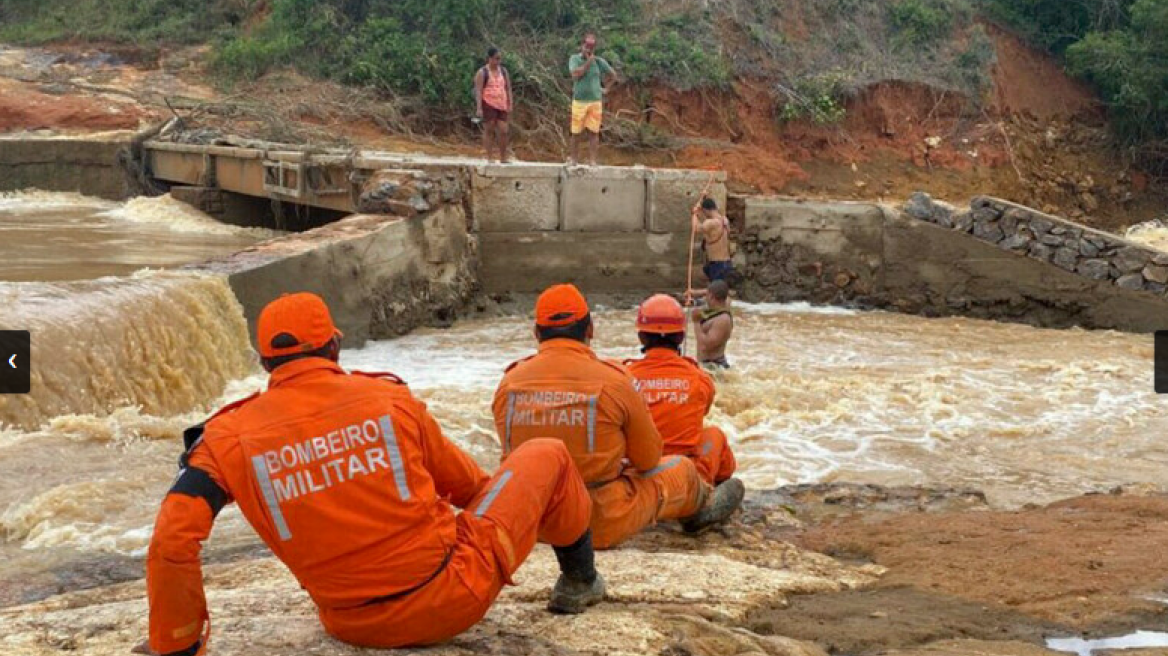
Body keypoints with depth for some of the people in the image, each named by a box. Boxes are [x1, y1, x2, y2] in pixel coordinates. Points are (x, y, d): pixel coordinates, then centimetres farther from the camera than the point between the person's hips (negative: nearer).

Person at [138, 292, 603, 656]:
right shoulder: (389, 397, -8)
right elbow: (461, 482, 8)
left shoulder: (230, 437, -7)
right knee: (548, 454, 21)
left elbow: (171, 542, -16)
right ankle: (579, 580, 41)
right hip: (456, 599, -3)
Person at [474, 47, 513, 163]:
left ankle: (503, 157, 11)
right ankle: (489, 158, 2)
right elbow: (478, 91, -9)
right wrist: (479, 108, -17)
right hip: (488, 105, -5)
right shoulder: (482, 73, -3)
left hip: (501, 105, 5)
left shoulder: (503, 71, 13)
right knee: (489, 130, -2)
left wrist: (510, 105, 8)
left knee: (503, 131, 0)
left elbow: (508, 89, 16)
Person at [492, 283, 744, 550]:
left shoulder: (509, 382, -5)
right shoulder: (612, 382, -15)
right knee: (682, 469, 22)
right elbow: (648, 460, -3)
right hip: (601, 528, -4)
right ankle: (703, 506, 55)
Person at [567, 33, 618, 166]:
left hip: (596, 101, 1)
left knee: (594, 132, -1)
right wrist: (588, 62, -14)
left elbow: (614, 75, 13)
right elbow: (576, 74, -16)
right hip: (579, 101, -1)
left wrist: (605, 88, 11)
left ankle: (593, 161, 1)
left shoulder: (599, 61, 4)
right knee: (576, 133, 3)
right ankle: (572, 159, 12)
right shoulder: (575, 59, 1)